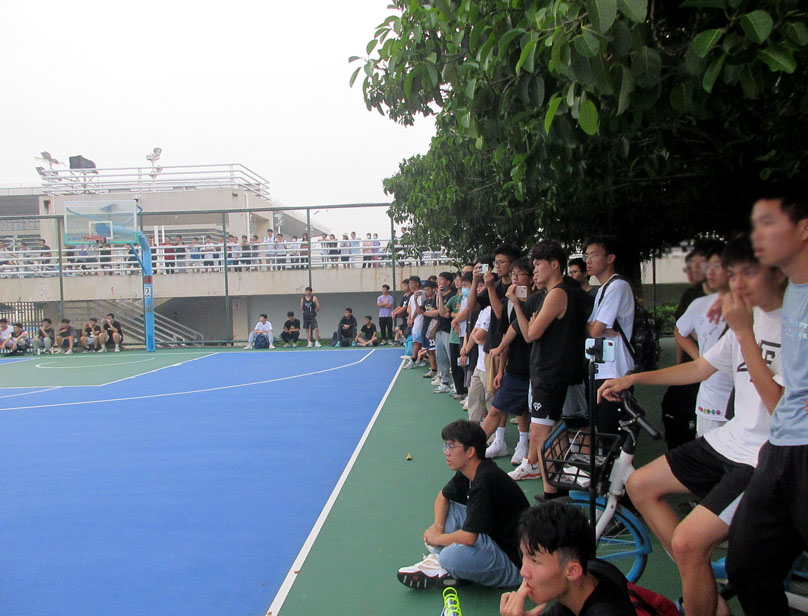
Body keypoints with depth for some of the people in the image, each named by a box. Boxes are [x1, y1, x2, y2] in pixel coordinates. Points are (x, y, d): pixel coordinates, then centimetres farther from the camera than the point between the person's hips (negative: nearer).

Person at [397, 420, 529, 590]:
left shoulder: (485, 481, -27)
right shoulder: (467, 473, 2)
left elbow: (468, 537, -29)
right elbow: (443, 496, 20)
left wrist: (436, 538, -11)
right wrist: (437, 526, 1)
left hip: (514, 563, -10)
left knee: (452, 556, -35)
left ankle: (443, 570, -1)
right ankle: (438, 561, -4)